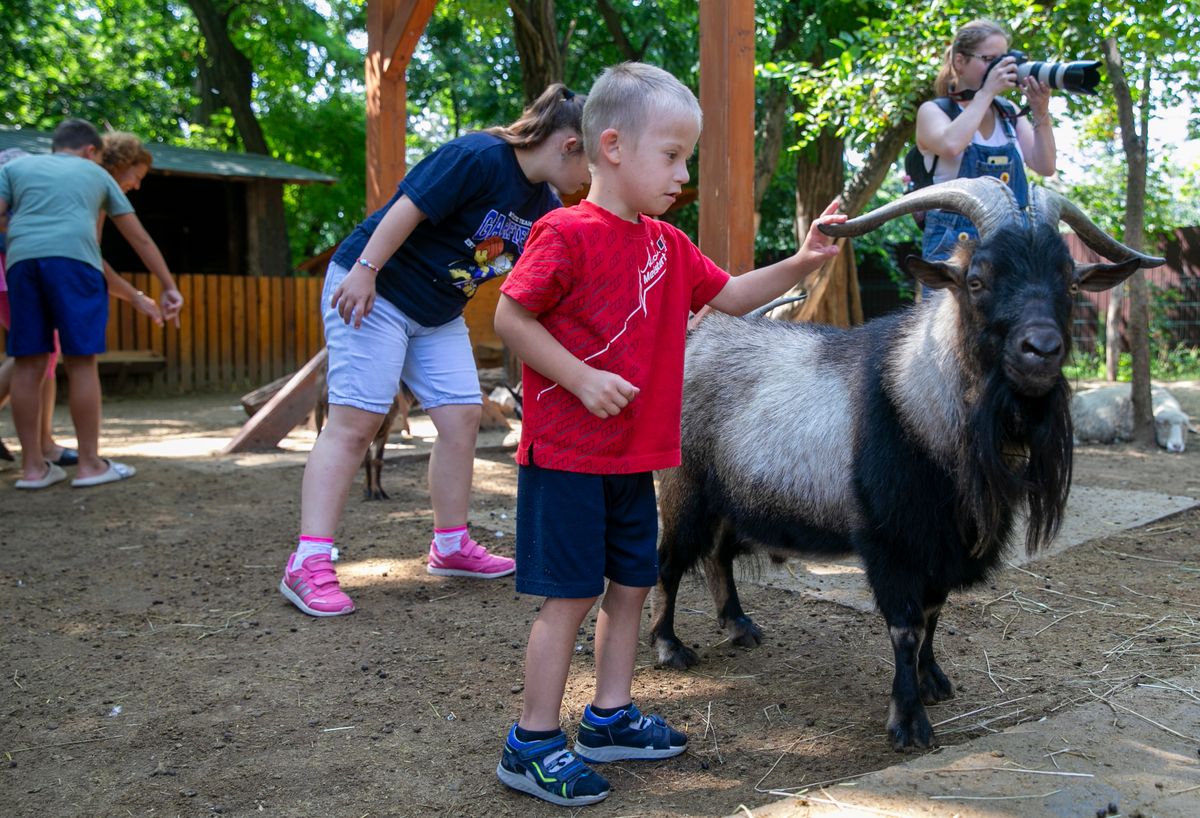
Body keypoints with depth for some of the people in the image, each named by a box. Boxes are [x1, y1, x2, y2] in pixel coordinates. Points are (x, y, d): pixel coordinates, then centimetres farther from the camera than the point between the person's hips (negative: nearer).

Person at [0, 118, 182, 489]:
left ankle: (32, 466, 9)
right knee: (81, 361, 0)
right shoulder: (96, 175, 25)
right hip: (73, 259, -2)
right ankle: (89, 463, 3)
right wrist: (168, 286, 29)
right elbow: (140, 238, 25)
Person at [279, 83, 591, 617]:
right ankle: (308, 564, -13)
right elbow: (410, 208, -23)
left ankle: (451, 547, 16)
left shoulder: (544, 206, 7)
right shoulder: (479, 157, -20)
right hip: (373, 291, -9)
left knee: (462, 417, 2)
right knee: (355, 422, -13)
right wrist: (365, 271, -26)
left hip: (438, 313, 9)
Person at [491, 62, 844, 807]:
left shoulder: (668, 244, 11)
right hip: (567, 456, -8)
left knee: (632, 584, 15)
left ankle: (611, 717, 31)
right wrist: (582, 378, -20)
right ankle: (533, 745, 10)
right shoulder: (567, 234, -13)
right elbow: (511, 318, -13)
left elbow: (731, 295, 17)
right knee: (570, 596, -3)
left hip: (634, 458, 8)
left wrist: (802, 263, 4)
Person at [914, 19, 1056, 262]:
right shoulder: (933, 111, 3)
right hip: (955, 244, -4)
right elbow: (950, 145, -20)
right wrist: (987, 92, -13)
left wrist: (1041, 113, -6)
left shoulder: (1009, 112, 16)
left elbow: (1045, 167, 7)